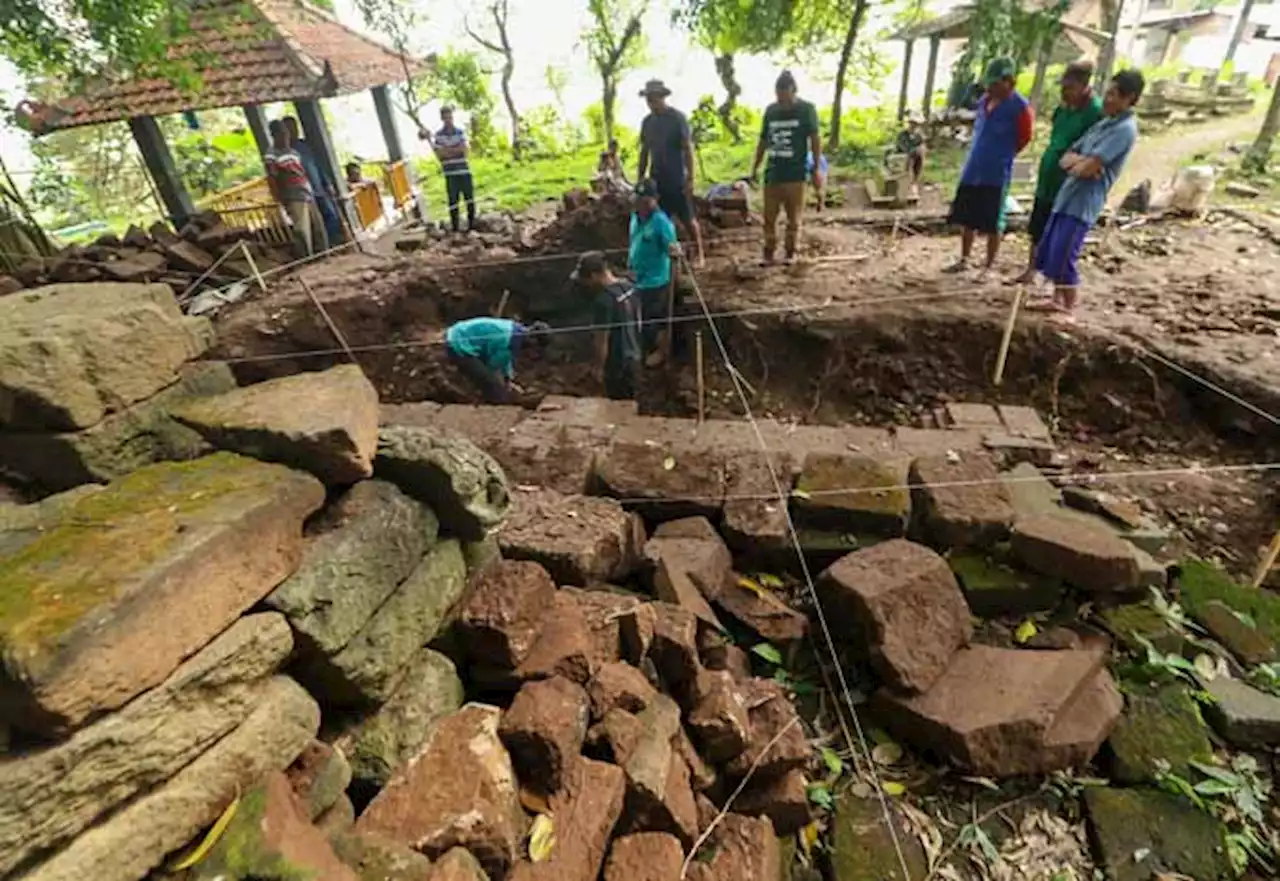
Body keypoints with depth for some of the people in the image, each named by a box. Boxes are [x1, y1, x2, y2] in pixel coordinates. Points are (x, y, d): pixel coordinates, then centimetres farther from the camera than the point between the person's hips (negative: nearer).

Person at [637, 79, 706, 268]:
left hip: (677, 180, -5)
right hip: (656, 180, 5)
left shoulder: (677, 118, -8)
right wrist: (640, 179, 11)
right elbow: (644, 152, 14)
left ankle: (700, 255, 12)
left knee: (688, 219, 0)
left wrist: (690, 178, -16)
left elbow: (688, 149, -10)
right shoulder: (647, 121, 8)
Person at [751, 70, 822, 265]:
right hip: (773, 172, 4)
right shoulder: (770, 110, 10)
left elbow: (815, 138, -3)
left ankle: (791, 251, 15)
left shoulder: (806, 109, -2)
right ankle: (768, 252, 13)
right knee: (769, 216, 3)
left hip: (796, 173, -3)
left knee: (794, 216, 3)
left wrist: (817, 167, -9)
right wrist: (756, 167, 14)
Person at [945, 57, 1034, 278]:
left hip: (996, 175, -7)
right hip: (971, 171, 7)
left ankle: (989, 267, 11)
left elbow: (1024, 139, -4)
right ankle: (963, 260, 26)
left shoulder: (1020, 107, -12)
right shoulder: (984, 102, 8)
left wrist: (1001, 155, 5)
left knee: (992, 225, 1)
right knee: (966, 219, 13)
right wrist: (981, 155, 16)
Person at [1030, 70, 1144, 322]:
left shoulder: (1125, 129, -11)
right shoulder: (1103, 123, 18)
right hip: (1067, 197, 9)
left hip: (1083, 203, -9)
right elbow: (1066, 158, 13)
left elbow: (1088, 168, -18)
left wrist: (1076, 163, 2)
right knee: (1050, 253, 13)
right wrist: (1081, 161, -8)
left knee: (1063, 259, -9)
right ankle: (1058, 300, 25)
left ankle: (1069, 311, 2)